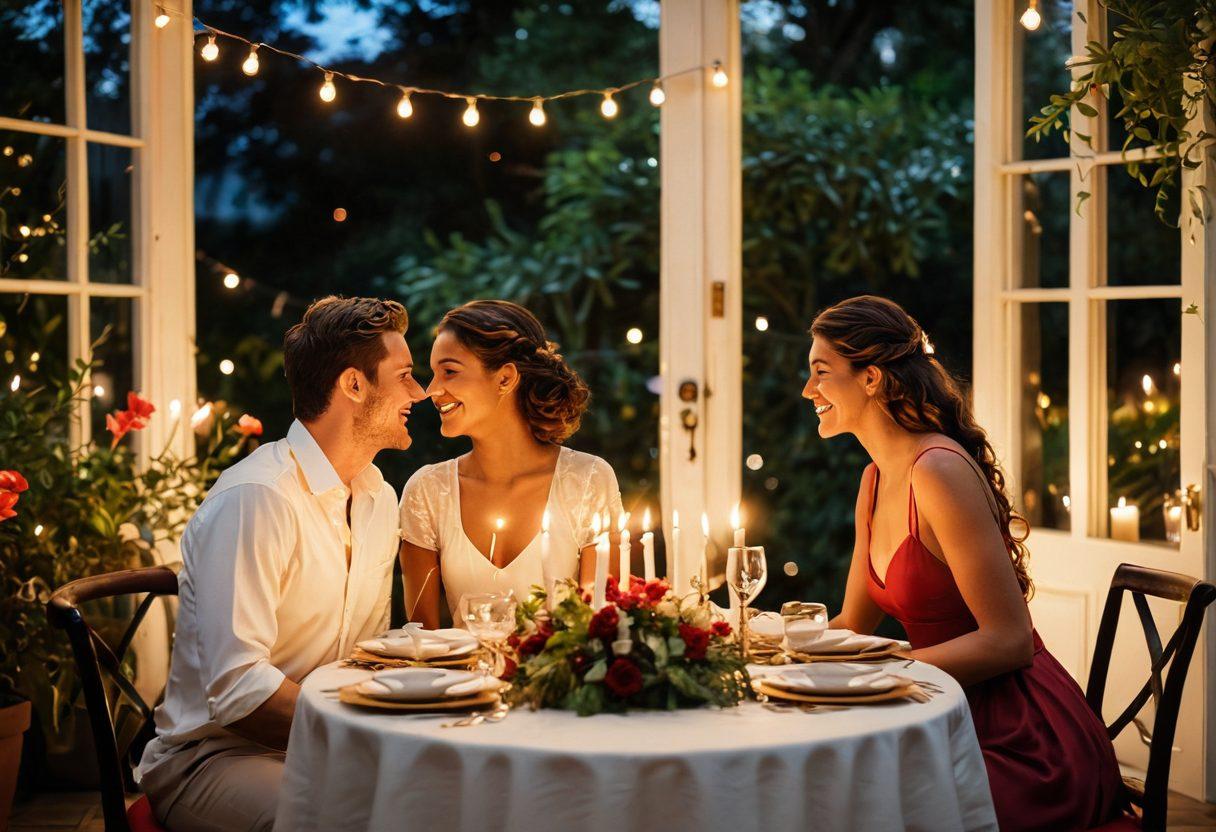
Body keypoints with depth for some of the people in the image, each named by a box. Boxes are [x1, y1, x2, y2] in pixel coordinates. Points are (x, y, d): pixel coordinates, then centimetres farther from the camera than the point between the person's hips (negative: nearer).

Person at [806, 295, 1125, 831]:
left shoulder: (939, 473, -19)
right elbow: (853, 626, 16)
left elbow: (1009, 640, -21)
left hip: (1026, 747, -8)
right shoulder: (877, 480, 9)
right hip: (961, 724, 8)